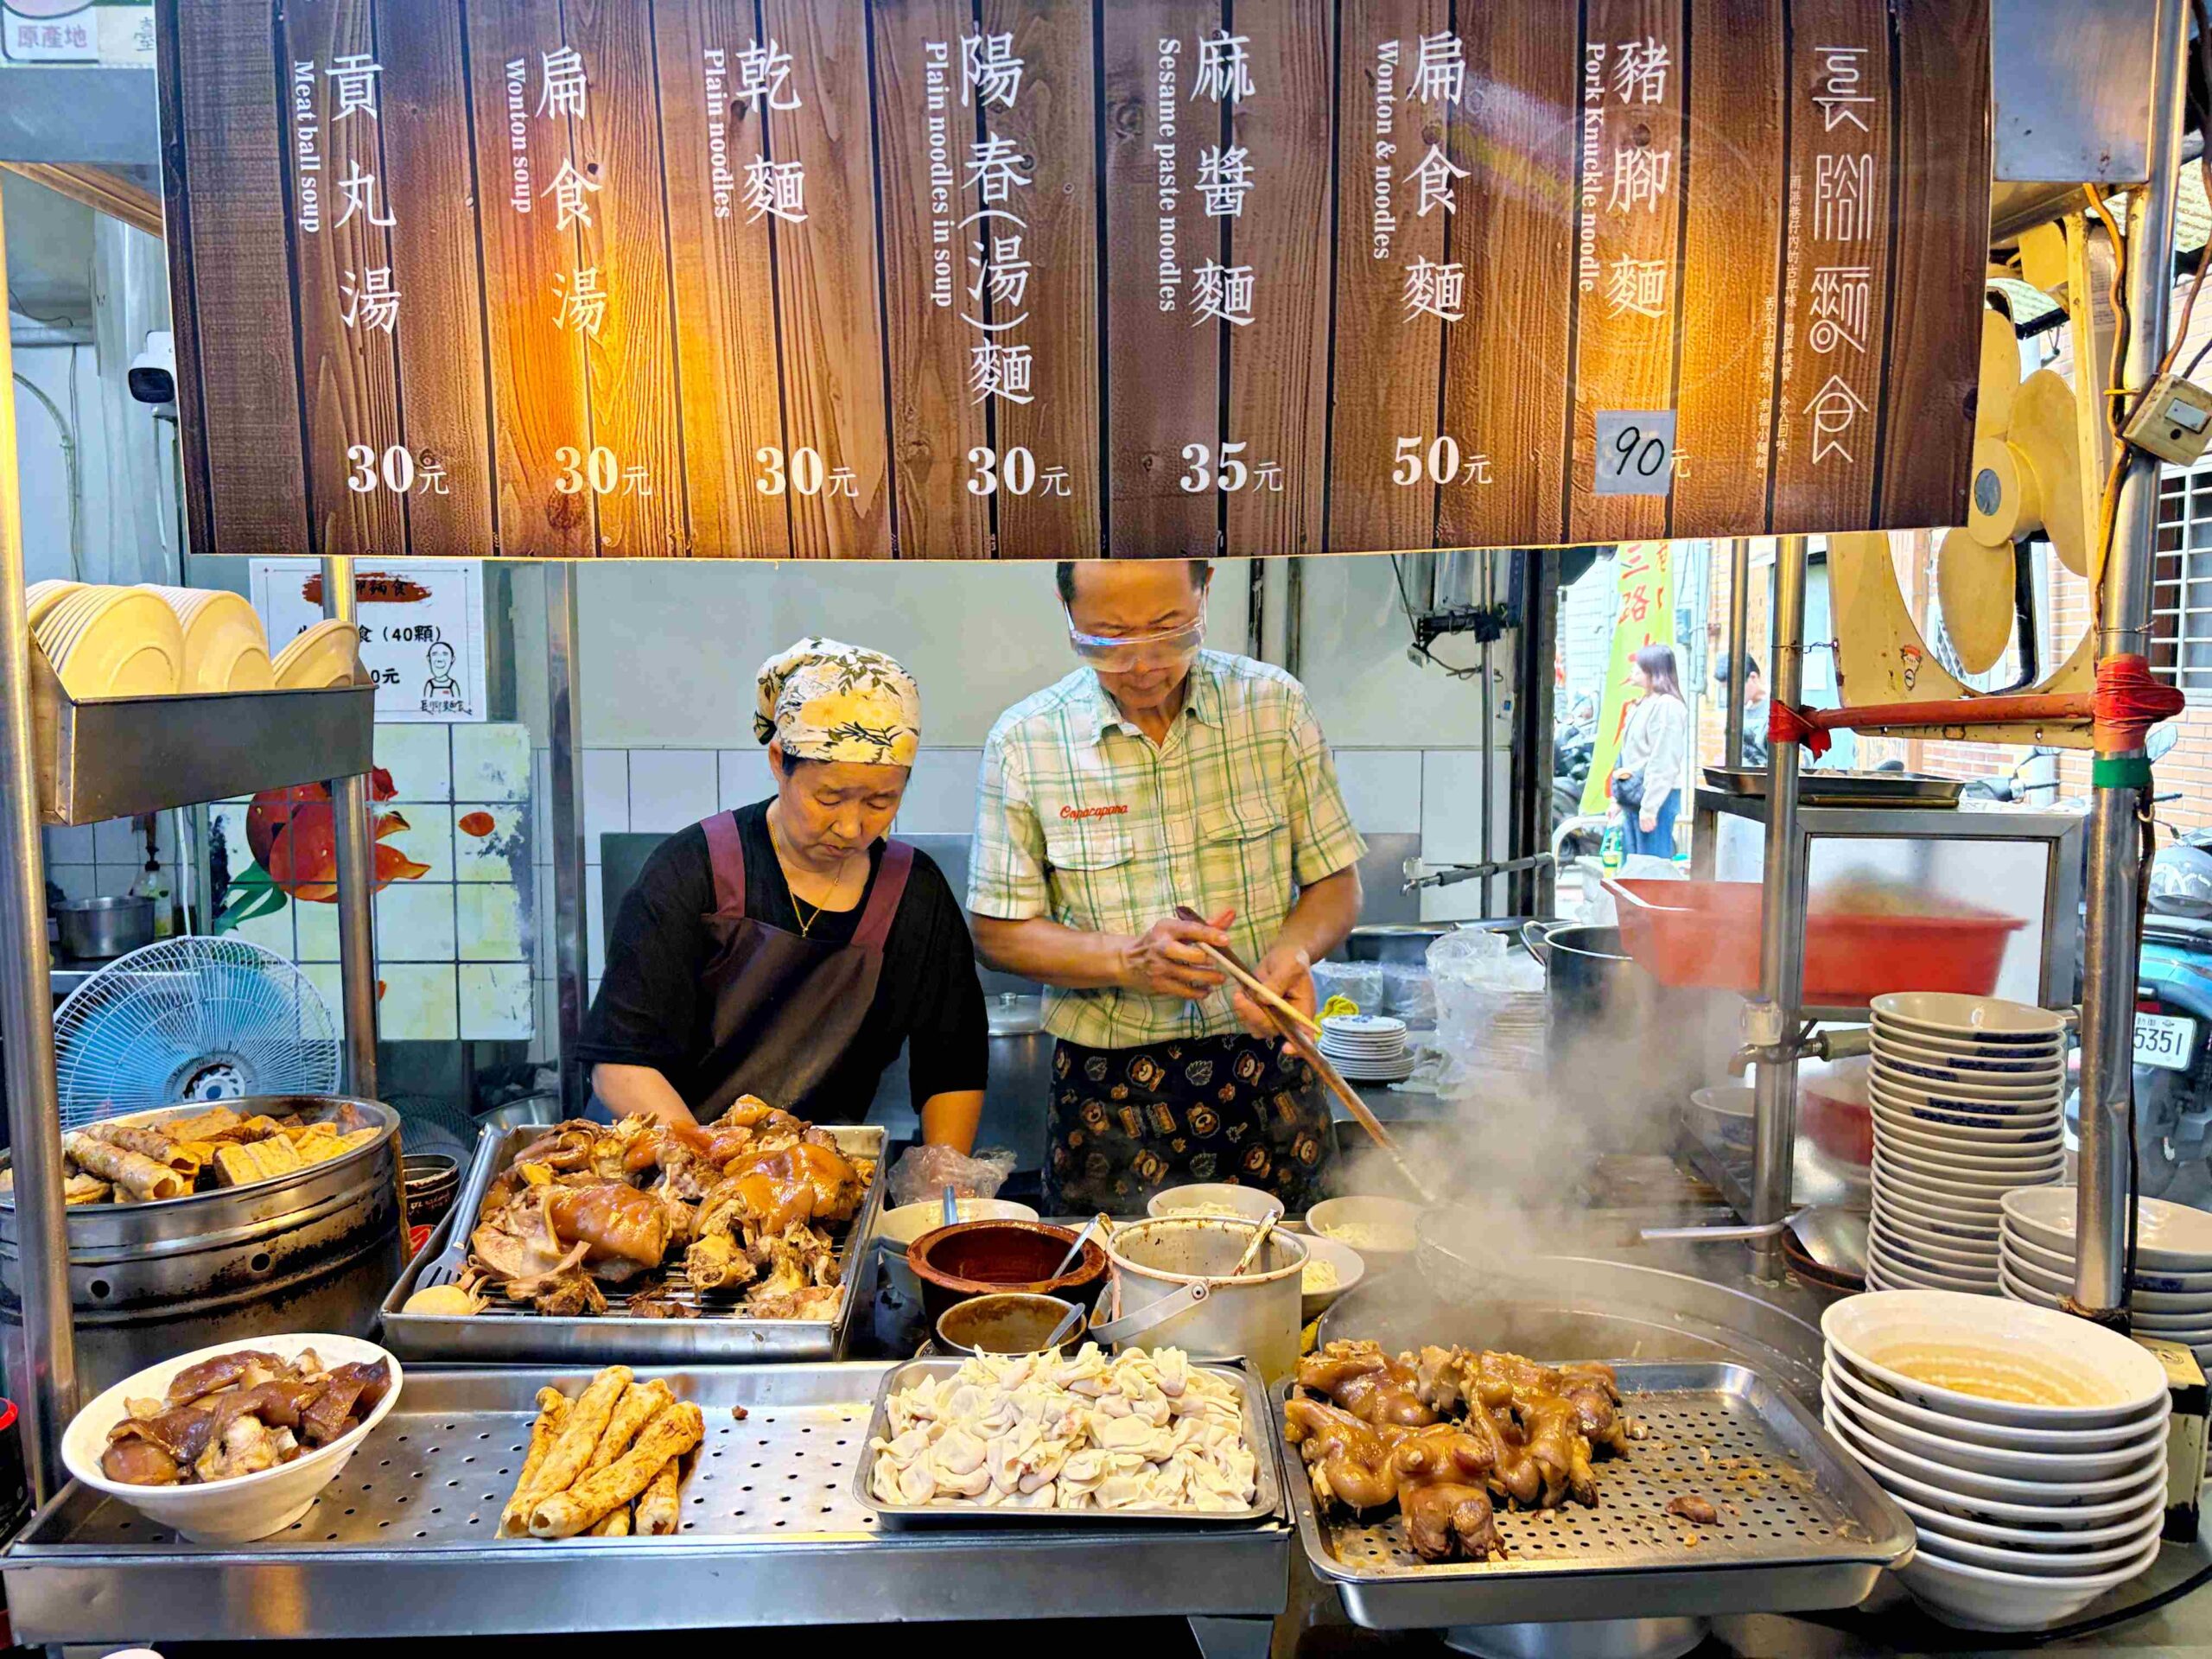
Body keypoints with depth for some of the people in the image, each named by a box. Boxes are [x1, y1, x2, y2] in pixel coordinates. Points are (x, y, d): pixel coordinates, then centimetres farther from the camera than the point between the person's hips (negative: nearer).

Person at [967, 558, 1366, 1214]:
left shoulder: (1276, 706, -2)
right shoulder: (1023, 742, -5)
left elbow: (1336, 885, 5)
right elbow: (997, 933, -2)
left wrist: (1294, 949, -17)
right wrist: (1129, 958, -18)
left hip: (1267, 1077, 1)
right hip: (1108, 1092, -1)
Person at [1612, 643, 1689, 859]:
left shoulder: (1667, 706, -12)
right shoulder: (1642, 705, 17)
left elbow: (1664, 763, -17)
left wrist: (1649, 807, -20)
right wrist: (1618, 799, 19)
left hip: (1656, 798, -10)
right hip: (1633, 798, 10)